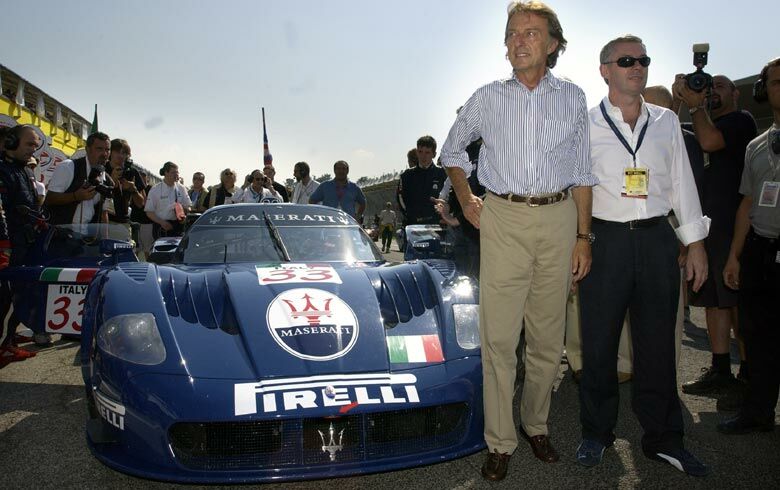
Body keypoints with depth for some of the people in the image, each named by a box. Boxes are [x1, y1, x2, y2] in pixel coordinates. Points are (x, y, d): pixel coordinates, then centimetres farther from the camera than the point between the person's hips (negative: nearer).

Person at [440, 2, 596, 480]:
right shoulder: (487, 98, 6)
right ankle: (500, 442, 8)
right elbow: (452, 149, 20)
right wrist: (466, 201, 8)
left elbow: (582, 172, 8)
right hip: (502, 217, -1)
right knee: (499, 336, -4)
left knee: (548, 335, 9)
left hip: (559, 218, 1)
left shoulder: (573, 98, 7)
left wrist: (583, 236, 3)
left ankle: (537, 424, 27)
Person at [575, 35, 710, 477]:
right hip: (605, 241, -2)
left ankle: (663, 437, 23)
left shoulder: (666, 122, 12)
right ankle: (597, 432, 22)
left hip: (657, 240, 3)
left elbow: (682, 183, 13)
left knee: (658, 344, 8)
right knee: (599, 343, 4)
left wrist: (695, 243, 9)